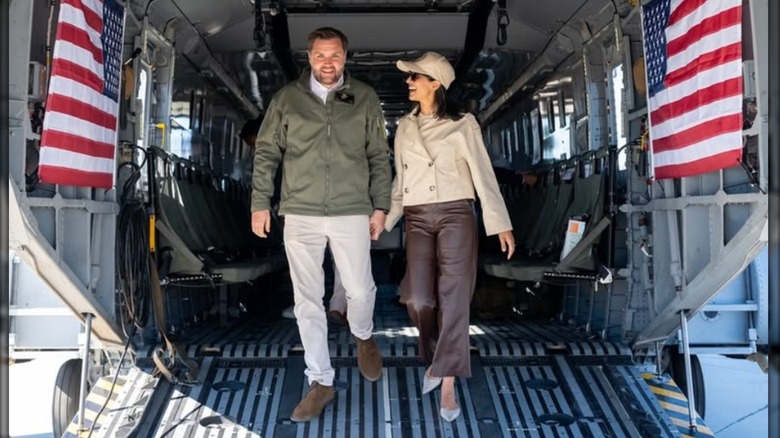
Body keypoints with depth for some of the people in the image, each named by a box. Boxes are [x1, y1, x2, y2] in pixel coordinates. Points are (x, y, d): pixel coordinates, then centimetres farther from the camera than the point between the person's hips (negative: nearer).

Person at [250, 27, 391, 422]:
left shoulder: (365, 98, 5)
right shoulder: (287, 98, 4)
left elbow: (379, 157, 8)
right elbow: (266, 153, 8)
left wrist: (380, 206, 4)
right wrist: (260, 203, 3)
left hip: (352, 212, 0)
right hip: (300, 214, 1)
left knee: (360, 290, 2)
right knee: (307, 301, 4)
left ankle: (363, 337, 37)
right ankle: (321, 381, 16)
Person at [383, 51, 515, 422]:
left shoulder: (462, 124, -2)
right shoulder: (405, 126, 13)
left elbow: (483, 174, -4)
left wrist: (501, 224, -8)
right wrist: (384, 219, 16)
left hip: (456, 215, -3)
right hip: (418, 219, 4)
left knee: (453, 300, -5)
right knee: (418, 299, -8)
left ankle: (448, 386, 0)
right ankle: (434, 358, 22)